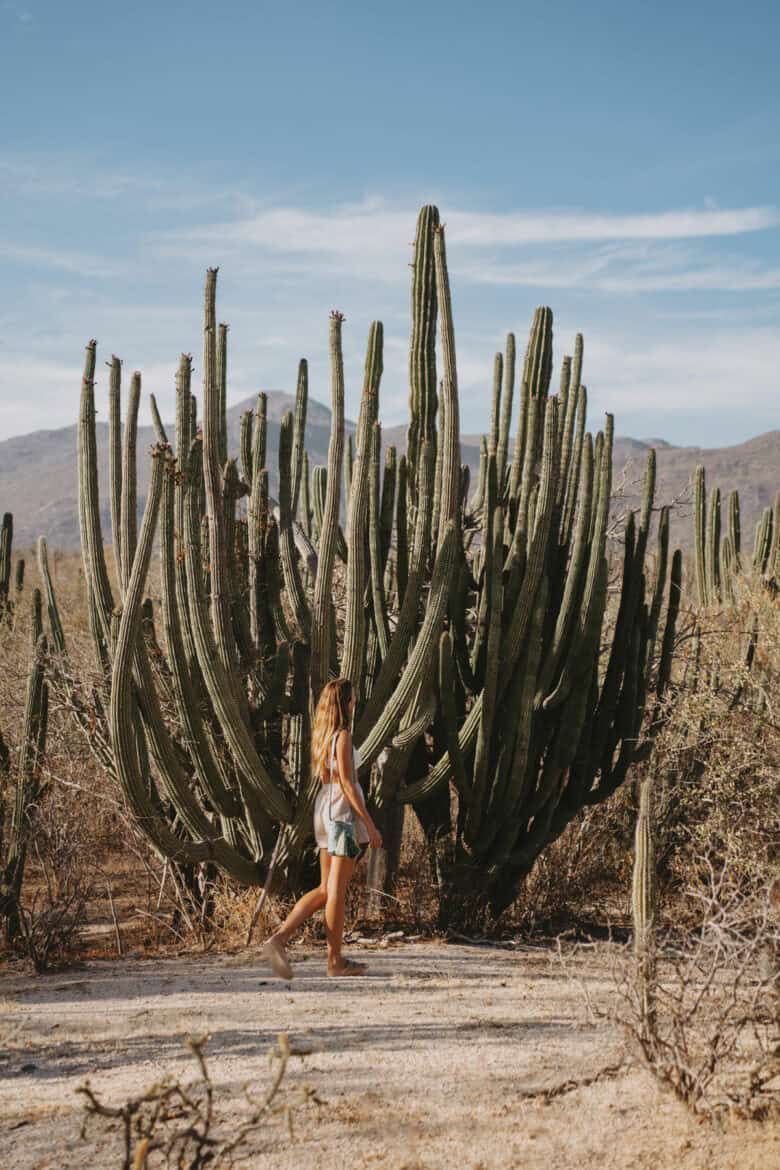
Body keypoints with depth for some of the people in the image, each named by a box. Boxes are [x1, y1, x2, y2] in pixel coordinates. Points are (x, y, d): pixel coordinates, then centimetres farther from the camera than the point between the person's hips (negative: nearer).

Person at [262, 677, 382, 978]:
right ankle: (336, 960, 9)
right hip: (345, 810, -8)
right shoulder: (343, 736, -14)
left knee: (325, 890, 11)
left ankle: (279, 938, -3)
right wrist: (370, 824, -15)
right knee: (337, 890, 0)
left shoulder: (322, 735, 12)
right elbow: (347, 784, -18)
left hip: (324, 808, 8)